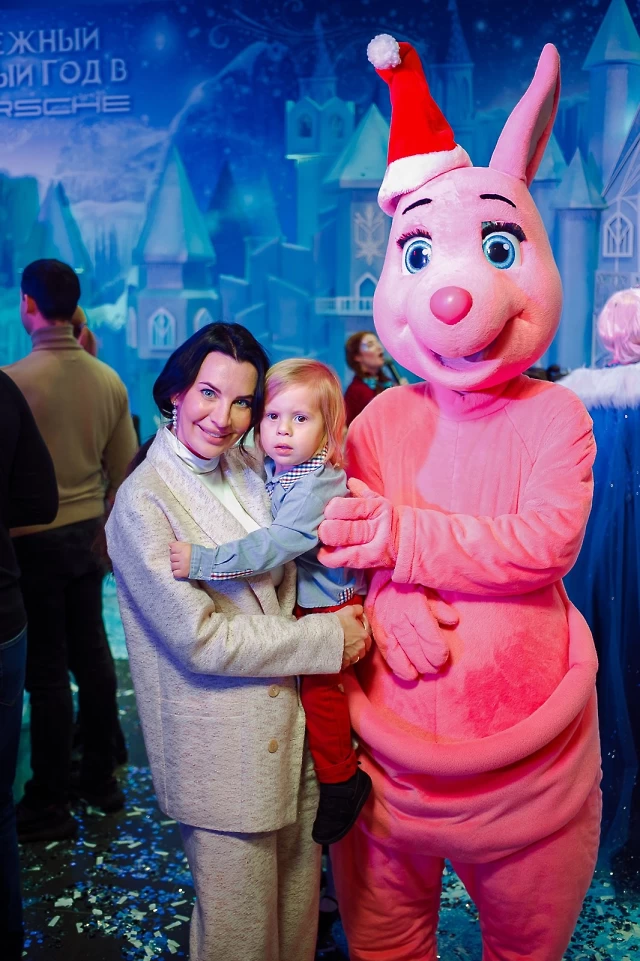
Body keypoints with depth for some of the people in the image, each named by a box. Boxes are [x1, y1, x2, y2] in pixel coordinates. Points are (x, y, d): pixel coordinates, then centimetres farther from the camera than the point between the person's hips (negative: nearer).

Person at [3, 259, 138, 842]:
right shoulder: (110, 382, 1)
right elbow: (123, 475, 8)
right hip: (86, 537, 6)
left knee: (47, 672, 3)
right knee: (93, 656, 15)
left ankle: (50, 806, 16)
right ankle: (100, 778, 30)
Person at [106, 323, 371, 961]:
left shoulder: (251, 471, 4)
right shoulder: (144, 500, -16)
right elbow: (199, 638, -20)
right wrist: (328, 639, -17)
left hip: (292, 727, 6)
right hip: (221, 749, -6)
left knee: (299, 899, 20)